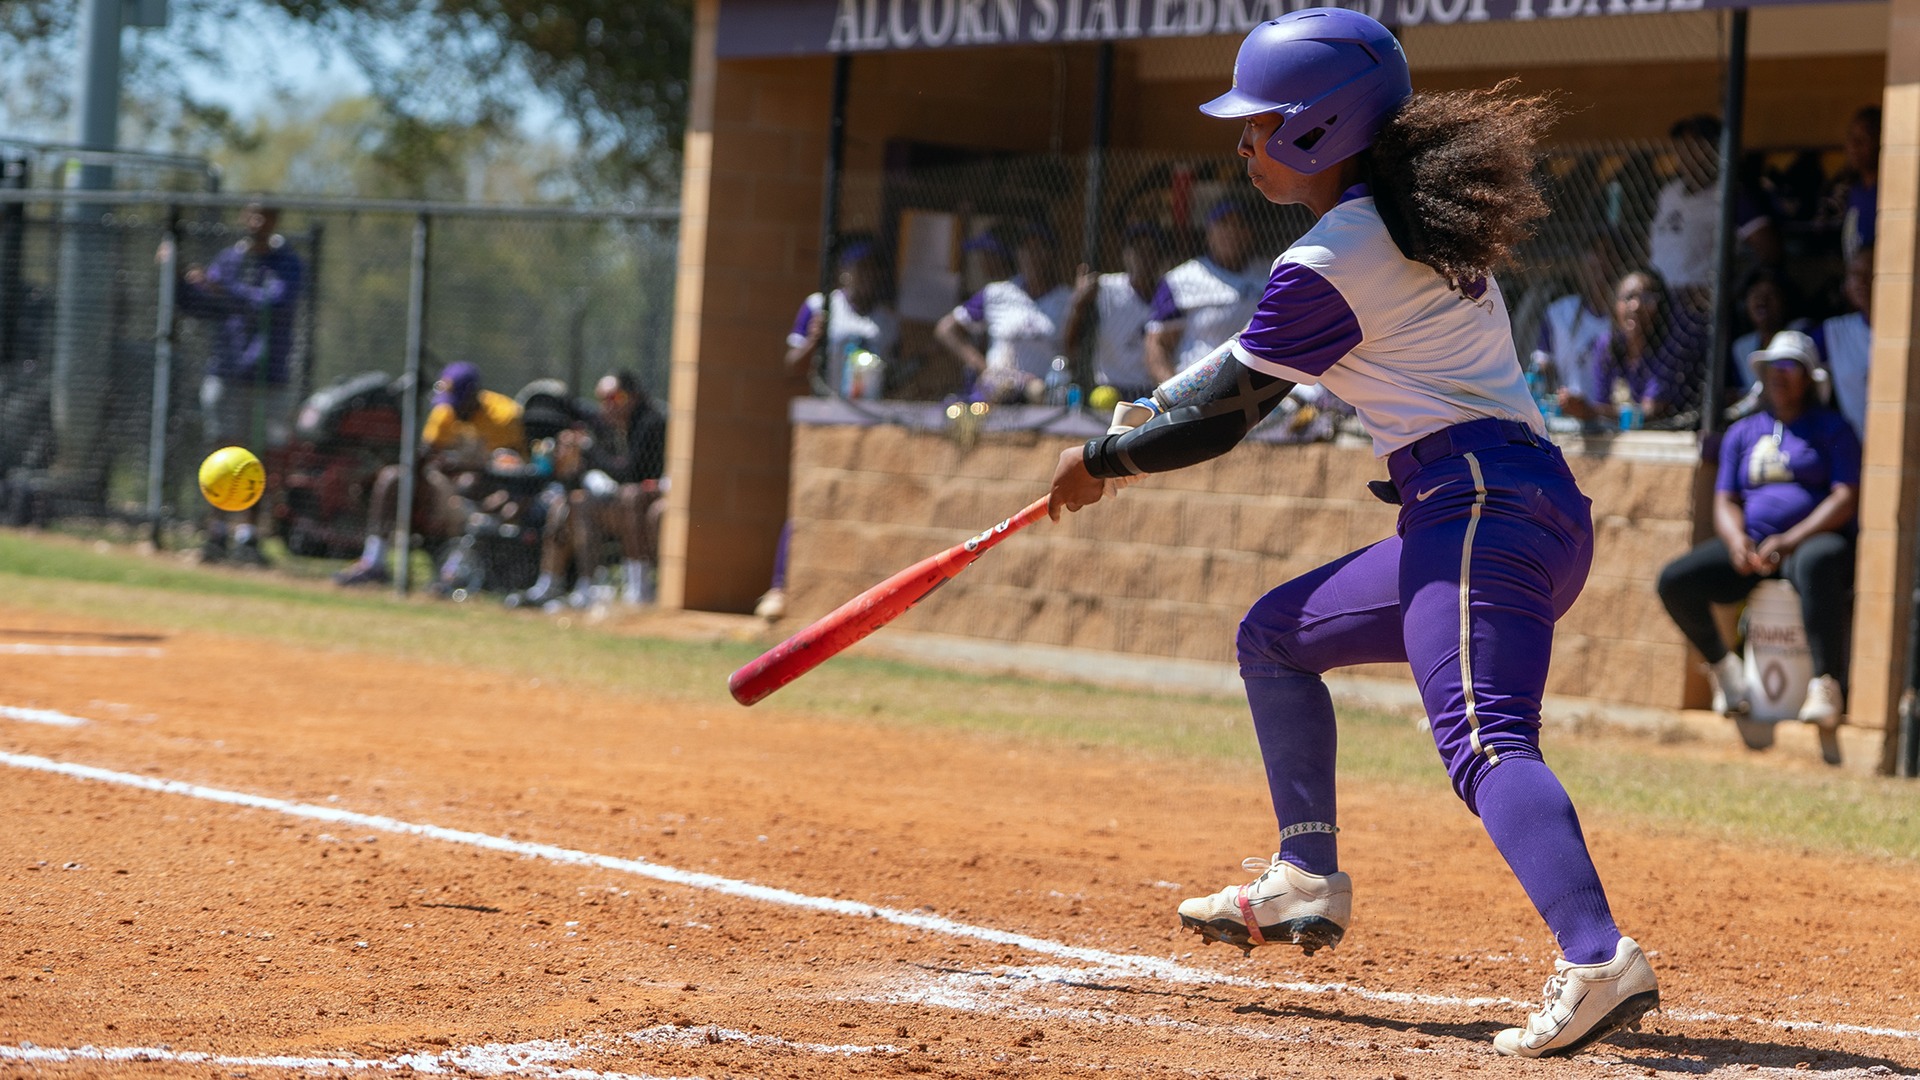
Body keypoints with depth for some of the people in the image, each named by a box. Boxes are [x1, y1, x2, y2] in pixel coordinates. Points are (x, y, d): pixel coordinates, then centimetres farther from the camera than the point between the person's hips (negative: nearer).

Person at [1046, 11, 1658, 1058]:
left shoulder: (1326, 265, -8)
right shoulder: (1418, 218, 19)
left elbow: (1217, 419, 0)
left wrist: (1100, 462, 16)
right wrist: (1148, 413, 33)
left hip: (1480, 510, -10)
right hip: (1539, 510, 10)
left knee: (1485, 741, -28)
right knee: (1277, 634, 23)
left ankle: (1598, 958, -47)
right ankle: (1307, 879, 20)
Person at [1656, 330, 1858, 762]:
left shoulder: (1831, 428, 7)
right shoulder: (1742, 433, 20)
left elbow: (1845, 498, -4)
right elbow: (1725, 502, 15)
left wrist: (1789, 541, -17)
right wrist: (1737, 540, -10)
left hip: (1814, 539, -5)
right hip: (1751, 545, 5)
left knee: (1818, 563, -43)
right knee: (1674, 581, -18)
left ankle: (1827, 685, -46)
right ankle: (1723, 667, 3)